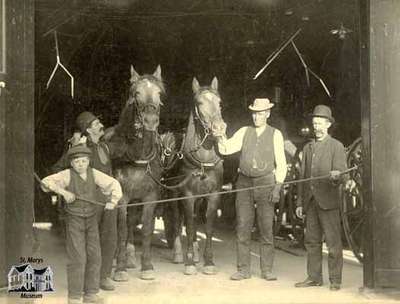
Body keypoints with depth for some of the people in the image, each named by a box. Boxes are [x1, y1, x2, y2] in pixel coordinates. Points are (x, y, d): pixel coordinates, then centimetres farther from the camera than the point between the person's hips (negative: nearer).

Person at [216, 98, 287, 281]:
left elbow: (281, 164, 1)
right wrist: (221, 135, -18)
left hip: (265, 183, -2)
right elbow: (225, 149, 0)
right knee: (242, 228, 3)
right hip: (244, 183, 2)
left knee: (266, 229, 0)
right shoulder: (244, 132, 9)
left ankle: (267, 270, 10)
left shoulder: (275, 135, 3)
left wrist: (277, 187, -8)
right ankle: (243, 270, 11)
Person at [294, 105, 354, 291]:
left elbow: (341, 173, -7)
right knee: (311, 241, 8)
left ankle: (335, 280, 3)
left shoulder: (337, 147, 1)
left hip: (328, 201, -5)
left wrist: (336, 175, -32)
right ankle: (314, 277, 16)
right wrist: (300, 202, 14)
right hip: (310, 202, 5)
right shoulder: (307, 148, 17)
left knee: (333, 242, -4)